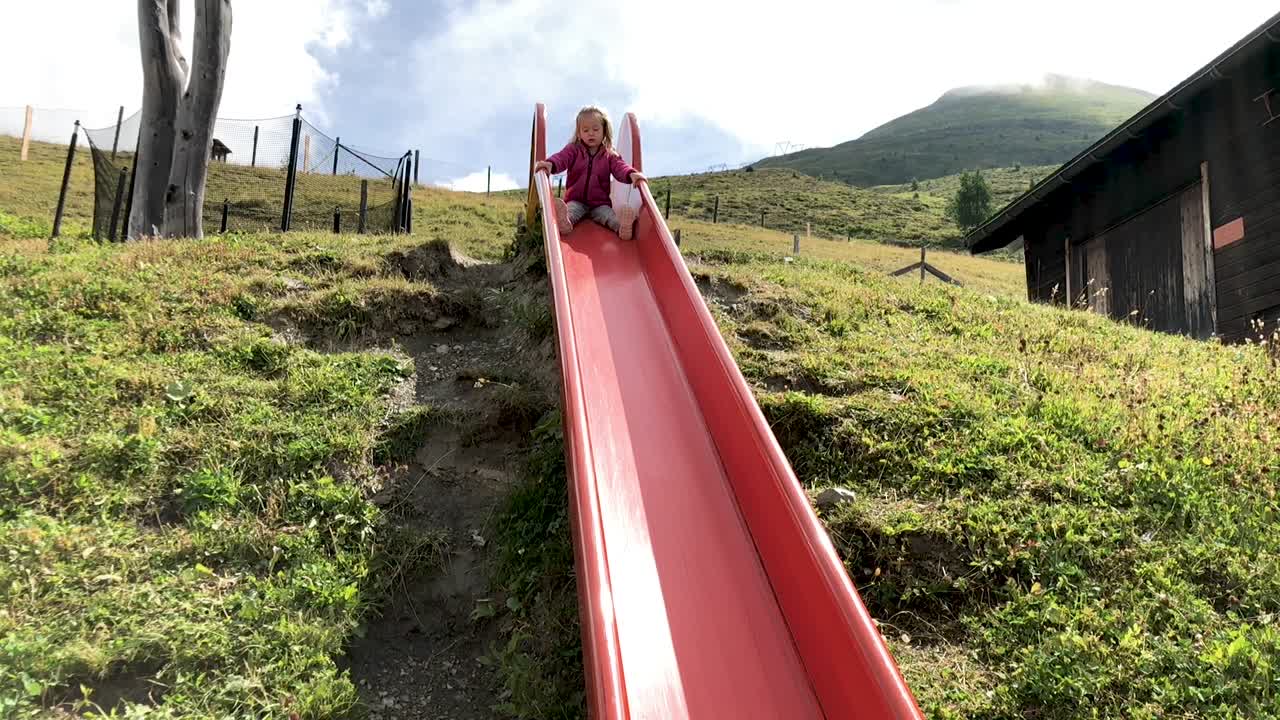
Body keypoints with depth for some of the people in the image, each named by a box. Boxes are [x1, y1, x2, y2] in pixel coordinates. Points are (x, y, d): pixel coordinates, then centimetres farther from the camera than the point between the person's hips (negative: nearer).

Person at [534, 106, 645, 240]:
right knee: (570, 210, -33)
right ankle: (564, 221, -65)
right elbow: (561, 158, -12)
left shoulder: (610, 155, 8)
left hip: (600, 203, 1)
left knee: (609, 215, -29)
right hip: (576, 200, 0)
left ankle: (622, 225, -58)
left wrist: (631, 174, -35)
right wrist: (550, 164, -39)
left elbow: (620, 167, -8)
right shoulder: (573, 149, 6)